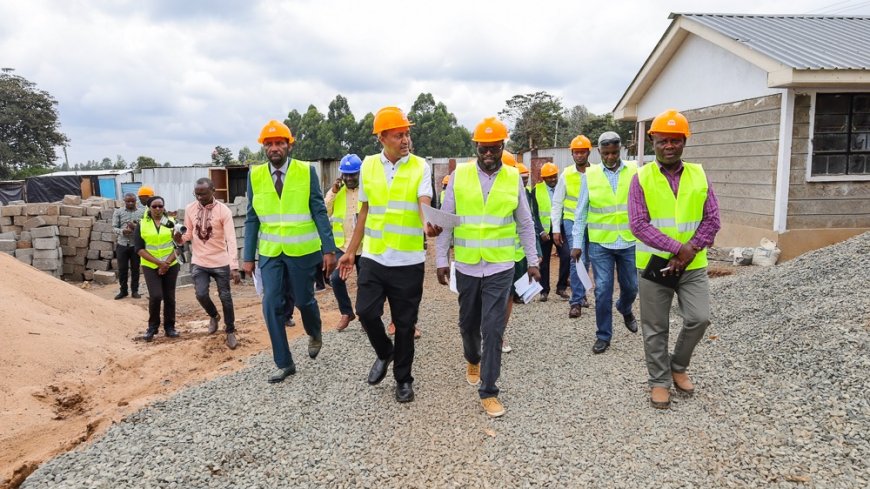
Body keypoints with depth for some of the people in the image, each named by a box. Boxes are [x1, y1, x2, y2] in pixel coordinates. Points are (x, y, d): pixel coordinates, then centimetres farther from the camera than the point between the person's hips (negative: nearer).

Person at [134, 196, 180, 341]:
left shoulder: (171, 222, 2)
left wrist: (167, 263, -13)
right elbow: (139, 249, -6)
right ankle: (152, 327, 5)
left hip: (171, 266, 1)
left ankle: (169, 327, 17)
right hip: (150, 267, -1)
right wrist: (159, 262, -15)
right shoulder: (141, 224, -1)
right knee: (155, 296, -13)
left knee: (169, 297, 5)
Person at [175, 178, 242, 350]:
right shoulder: (189, 209, -2)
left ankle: (230, 332, 21)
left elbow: (231, 239, -20)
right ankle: (214, 316, 27)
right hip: (198, 262, 3)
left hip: (220, 262, -3)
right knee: (201, 294, -6)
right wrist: (180, 239, -17)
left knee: (225, 297, 4)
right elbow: (189, 233, 9)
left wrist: (234, 267, -28)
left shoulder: (224, 211, -15)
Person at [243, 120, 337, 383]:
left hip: (302, 250, -2)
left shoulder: (306, 171, -6)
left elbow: (319, 212, -5)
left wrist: (329, 249, -8)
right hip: (270, 252, 2)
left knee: (304, 300, 9)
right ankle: (284, 363, 14)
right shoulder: (255, 175, 1)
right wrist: (248, 256, 3)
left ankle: (314, 334, 43)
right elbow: (252, 219, 4)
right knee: (271, 306, 0)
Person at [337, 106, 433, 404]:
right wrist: (351, 252, 13)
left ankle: (403, 378, 26)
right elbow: (365, 212, 12)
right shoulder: (368, 166, 5)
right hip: (373, 257, 3)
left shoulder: (420, 167, -4)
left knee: (404, 323, 6)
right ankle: (384, 353, 29)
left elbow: (424, 203, -19)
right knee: (366, 312, -2)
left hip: (408, 261, -2)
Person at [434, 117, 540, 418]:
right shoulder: (459, 175, -2)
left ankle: (488, 391, 7)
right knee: (468, 322, 16)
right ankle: (472, 360, 46)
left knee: (493, 328, -4)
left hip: (500, 267, -1)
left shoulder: (513, 178, 0)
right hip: (466, 266, 1)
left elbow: (525, 224, 7)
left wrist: (532, 261, 8)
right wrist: (441, 259, -2)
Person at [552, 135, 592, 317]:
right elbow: (557, 203, 1)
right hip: (572, 222, -1)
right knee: (577, 260, -10)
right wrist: (556, 229, -3)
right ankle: (576, 301, -3)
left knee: (585, 261, 14)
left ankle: (580, 295, 32)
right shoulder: (566, 174, -2)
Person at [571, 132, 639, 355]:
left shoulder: (634, 171, -1)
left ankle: (625, 309, 48)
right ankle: (604, 335, 15)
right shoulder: (590, 175, -1)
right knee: (603, 290, 1)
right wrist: (577, 243, 1)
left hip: (629, 241, 1)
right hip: (600, 243, -1)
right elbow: (581, 212, 3)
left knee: (631, 286, 14)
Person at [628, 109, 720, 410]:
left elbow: (712, 221, 2)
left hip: (693, 265, 2)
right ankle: (660, 380, 23)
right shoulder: (641, 178, -4)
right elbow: (638, 225, -12)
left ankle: (678, 366, 23)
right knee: (655, 328, 6)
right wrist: (678, 248, -18)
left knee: (699, 318, -4)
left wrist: (689, 252, -12)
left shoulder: (699, 176, 5)